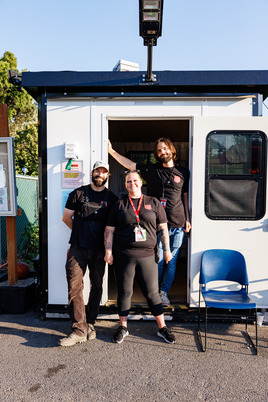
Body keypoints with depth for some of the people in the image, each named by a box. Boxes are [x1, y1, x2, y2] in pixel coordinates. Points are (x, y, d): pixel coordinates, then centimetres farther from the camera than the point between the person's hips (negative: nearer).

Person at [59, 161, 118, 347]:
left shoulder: (112, 198, 7)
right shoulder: (78, 193, 5)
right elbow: (66, 217, 12)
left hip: (99, 249, 1)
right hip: (78, 248, -1)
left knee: (97, 286, 8)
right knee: (74, 286, -8)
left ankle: (90, 324, 23)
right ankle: (79, 330, -2)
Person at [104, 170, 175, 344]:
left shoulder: (154, 203, 7)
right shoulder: (119, 205, 6)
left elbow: (163, 228, 8)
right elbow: (109, 230, 6)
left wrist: (166, 249, 4)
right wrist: (108, 251, -2)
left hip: (147, 255, 0)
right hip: (123, 255, 0)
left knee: (152, 292, 5)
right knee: (125, 291, 9)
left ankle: (162, 327, 21)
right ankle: (123, 327, 27)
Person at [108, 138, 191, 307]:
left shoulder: (183, 172, 9)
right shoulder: (151, 170, 5)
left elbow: (185, 196, 14)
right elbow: (129, 164, 3)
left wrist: (187, 219, 11)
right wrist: (111, 151, -3)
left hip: (177, 225, 2)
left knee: (171, 261, 8)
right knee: (158, 260, 1)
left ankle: (163, 292, 24)